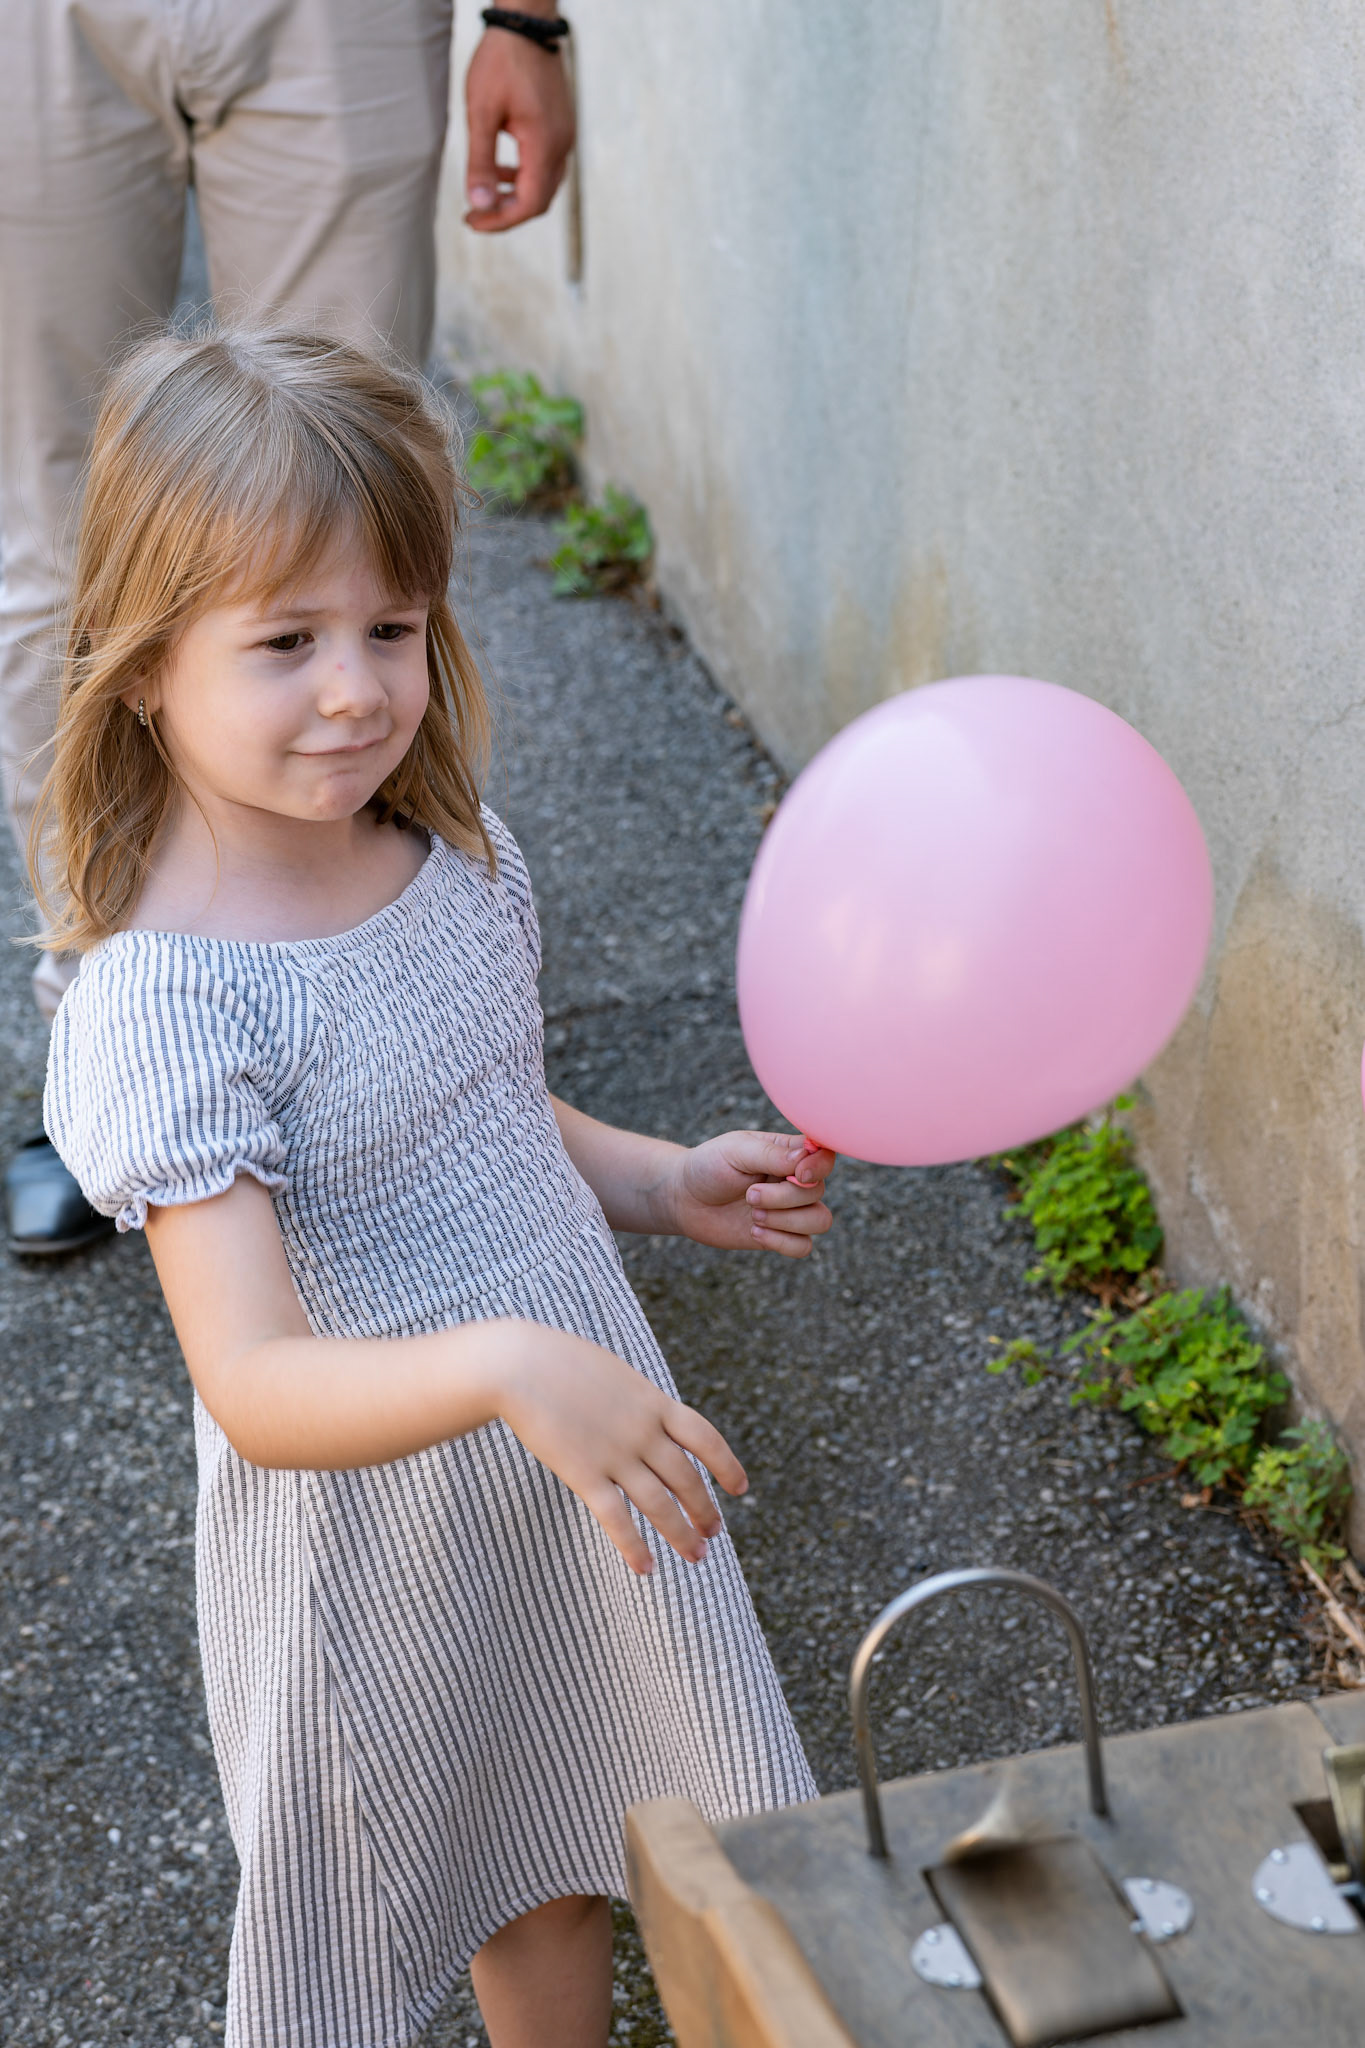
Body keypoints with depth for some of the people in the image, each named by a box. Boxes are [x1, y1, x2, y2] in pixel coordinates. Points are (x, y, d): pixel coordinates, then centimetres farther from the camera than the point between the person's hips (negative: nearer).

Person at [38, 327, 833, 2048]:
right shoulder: (168, 997, -27)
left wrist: (660, 1182, 0)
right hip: (371, 1539, -6)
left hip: (582, 1469, 6)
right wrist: (503, 1364, -47)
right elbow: (256, 1386, -33)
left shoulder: (463, 856, -5)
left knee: (555, 1874, 26)